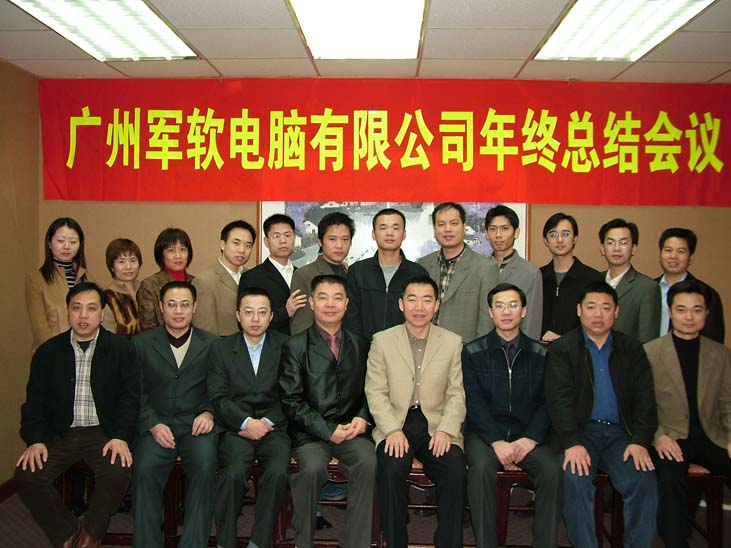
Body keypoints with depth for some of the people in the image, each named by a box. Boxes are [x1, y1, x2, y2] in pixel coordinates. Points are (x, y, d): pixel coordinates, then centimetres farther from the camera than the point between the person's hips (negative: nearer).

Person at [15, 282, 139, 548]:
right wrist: (35, 440, -7)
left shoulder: (122, 349, 2)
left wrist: (121, 437, -16)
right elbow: (35, 401, 8)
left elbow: (129, 398, -2)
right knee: (26, 476, -21)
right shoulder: (48, 352, 10)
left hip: (104, 432, -2)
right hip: (59, 434, 3)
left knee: (117, 474, -29)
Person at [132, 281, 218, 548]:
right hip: (156, 424, 1)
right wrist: (154, 425, -10)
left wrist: (209, 413, -10)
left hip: (196, 425, 0)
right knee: (144, 469, -27)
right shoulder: (141, 343, 12)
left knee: (205, 466, -28)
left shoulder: (212, 344, 12)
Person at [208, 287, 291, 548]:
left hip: (274, 427, 0)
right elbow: (218, 398, 1)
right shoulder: (220, 349, 10)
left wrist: (267, 422, -9)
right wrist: (247, 422, -13)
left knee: (277, 472, -28)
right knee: (233, 473, -28)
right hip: (236, 428, 0)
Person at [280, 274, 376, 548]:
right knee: (313, 467, -30)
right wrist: (327, 430, -11)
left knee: (368, 462, -28)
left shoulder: (360, 344, 14)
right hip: (310, 432, -2)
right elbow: (291, 400, -3)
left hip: (351, 428, 2)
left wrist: (363, 418, -4)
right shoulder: (295, 346, 3)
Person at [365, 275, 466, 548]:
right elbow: (376, 392, 0)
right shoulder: (382, 341, 6)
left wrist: (446, 430, -10)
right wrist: (393, 430, -14)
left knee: (456, 472, -24)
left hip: (437, 425, 1)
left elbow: (456, 394, 6)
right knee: (392, 471, -28)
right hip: (395, 425, -1)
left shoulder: (453, 342, 9)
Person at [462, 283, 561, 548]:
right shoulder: (473, 352, 6)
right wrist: (497, 442, -16)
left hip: (528, 435, 2)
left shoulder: (541, 354, 11)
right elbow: (474, 402, -3)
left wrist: (529, 439, -13)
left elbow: (548, 403, 4)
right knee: (481, 467, -31)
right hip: (485, 433, -1)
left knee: (553, 470, -26)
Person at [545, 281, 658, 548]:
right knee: (575, 479, -28)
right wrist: (572, 443, -20)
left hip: (620, 433, 2)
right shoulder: (562, 349, 4)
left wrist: (640, 441, -8)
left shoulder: (632, 349, 14)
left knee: (644, 481, -22)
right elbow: (559, 399, -7)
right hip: (579, 432, -2)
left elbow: (645, 398, 7)